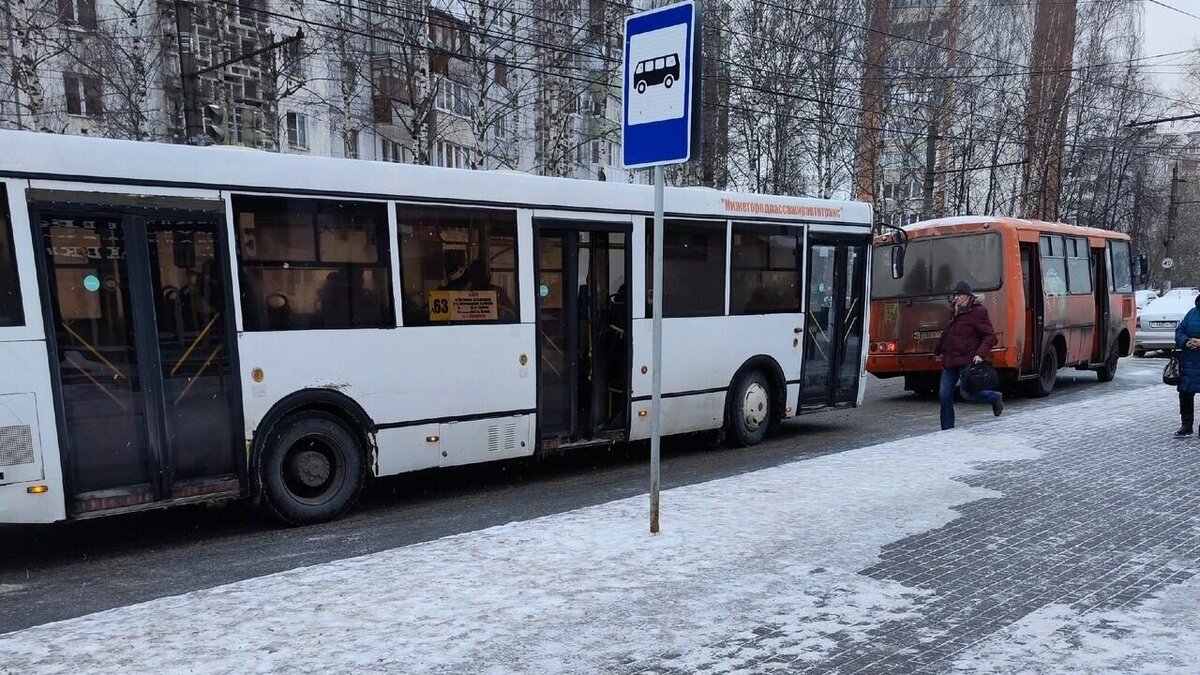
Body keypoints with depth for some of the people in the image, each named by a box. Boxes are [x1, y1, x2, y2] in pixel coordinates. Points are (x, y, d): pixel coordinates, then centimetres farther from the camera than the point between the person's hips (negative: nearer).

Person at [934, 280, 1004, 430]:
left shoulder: (977, 312, -8)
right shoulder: (955, 313, 16)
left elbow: (990, 336, -12)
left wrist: (981, 354, -25)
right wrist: (939, 350, 38)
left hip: (967, 361, -7)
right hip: (950, 361, 7)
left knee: (966, 393, -12)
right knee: (944, 394, 2)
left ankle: (995, 398, 19)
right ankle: (947, 429, 11)